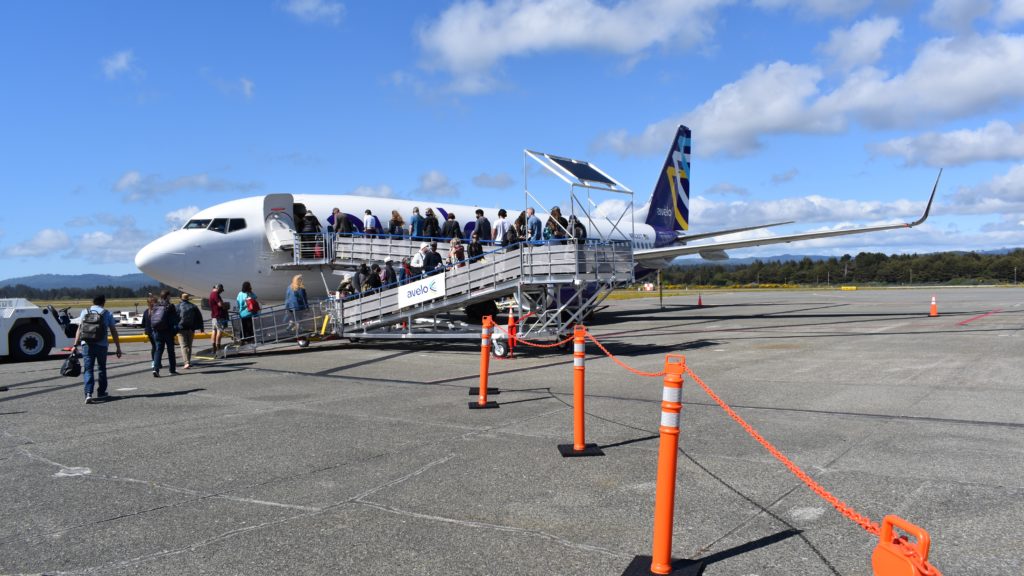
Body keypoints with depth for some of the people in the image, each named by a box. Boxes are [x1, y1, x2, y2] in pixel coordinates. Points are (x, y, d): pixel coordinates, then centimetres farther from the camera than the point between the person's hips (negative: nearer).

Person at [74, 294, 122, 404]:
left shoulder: (85, 312, 9)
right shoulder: (107, 314, 4)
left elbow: (79, 329, 3)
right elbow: (114, 332, 3)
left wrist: (75, 345, 3)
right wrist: (118, 347, 6)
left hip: (86, 344, 1)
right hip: (101, 345, -1)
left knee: (88, 369, 1)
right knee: (102, 369, 15)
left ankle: (88, 394, -14)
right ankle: (101, 393, 24)